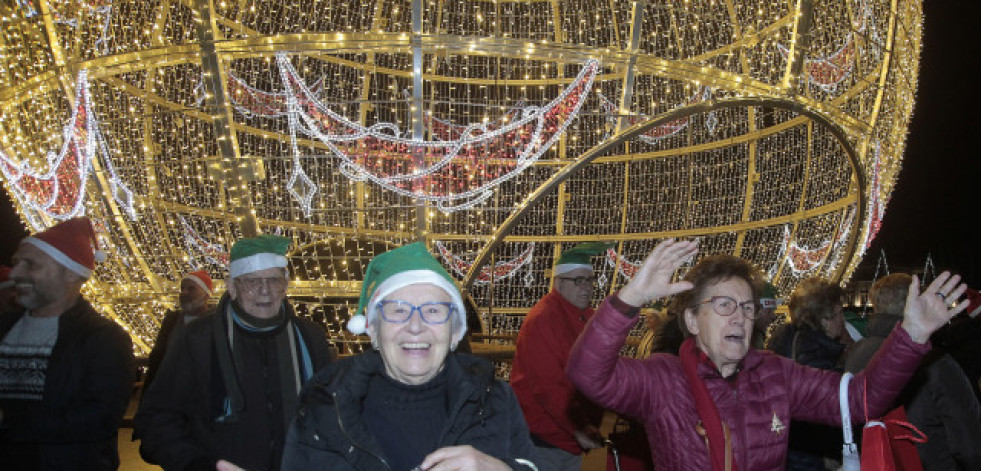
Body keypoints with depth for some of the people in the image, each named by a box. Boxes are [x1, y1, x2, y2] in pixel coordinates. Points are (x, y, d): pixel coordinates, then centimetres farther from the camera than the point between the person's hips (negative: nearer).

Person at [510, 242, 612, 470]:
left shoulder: (587, 316, 8)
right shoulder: (542, 319, -18)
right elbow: (546, 387, -22)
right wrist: (579, 428, -23)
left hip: (575, 436, 8)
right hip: (544, 439, -8)